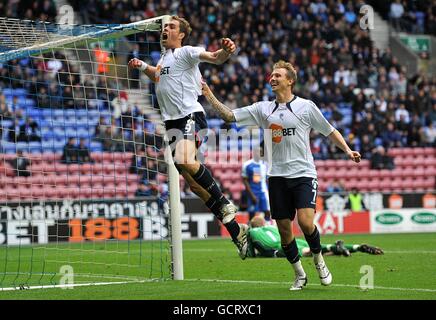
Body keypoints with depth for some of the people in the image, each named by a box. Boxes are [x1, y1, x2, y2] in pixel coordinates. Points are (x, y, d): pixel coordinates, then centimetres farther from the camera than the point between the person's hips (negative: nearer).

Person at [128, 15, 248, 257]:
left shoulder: (185, 52, -4)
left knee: (185, 162, -35)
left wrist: (226, 51, -42)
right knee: (192, 181, 3)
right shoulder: (164, 57, 20)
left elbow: (214, 58, -21)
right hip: (173, 122, 8)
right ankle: (235, 230, 7)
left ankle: (224, 203, -18)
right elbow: (157, 76, 41)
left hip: (190, 115, -8)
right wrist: (142, 67, 23)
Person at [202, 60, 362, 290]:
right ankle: (300, 275, 18)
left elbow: (330, 131, 9)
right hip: (277, 177, 3)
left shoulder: (306, 106, 1)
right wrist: (209, 96, -3)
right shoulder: (263, 109, 9)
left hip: (303, 174, -3)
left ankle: (318, 260, 7)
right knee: (284, 228, 2)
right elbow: (230, 116, 7)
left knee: (305, 221, -19)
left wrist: (347, 150, -3)